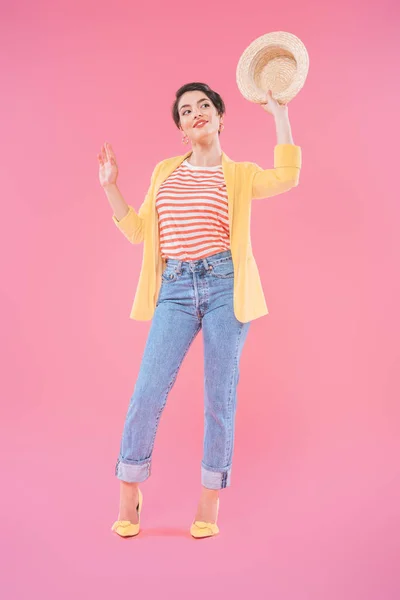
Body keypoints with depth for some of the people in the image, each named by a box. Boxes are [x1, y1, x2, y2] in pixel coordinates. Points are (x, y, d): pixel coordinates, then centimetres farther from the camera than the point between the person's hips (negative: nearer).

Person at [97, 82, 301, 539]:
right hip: (175, 289, 2)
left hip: (225, 286, -2)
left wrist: (279, 113, -6)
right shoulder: (165, 171, 17)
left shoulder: (240, 175, 9)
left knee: (220, 396, 3)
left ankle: (210, 500, 20)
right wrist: (109, 187, 7)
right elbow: (138, 230, 17)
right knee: (147, 393, -3)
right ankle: (128, 493, 18)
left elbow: (287, 177, -11)